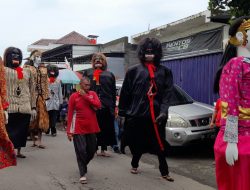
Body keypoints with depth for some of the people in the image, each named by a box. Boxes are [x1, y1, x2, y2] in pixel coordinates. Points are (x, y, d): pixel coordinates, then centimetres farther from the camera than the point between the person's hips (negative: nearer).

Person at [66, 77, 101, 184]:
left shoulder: (93, 94, 6)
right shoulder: (74, 96, -3)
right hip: (79, 128, -4)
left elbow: (98, 105, -12)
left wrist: (86, 96, -13)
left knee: (92, 150, 12)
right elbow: (70, 114, -3)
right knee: (81, 151, -7)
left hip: (91, 128, 4)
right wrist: (69, 131, -7)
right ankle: (83, 174, 2)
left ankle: (83, 165, 38)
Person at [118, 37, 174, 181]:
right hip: (137, 114, 0)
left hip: (156, 114, 1)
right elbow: (125, 93, 6)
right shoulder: (134, 71, 4)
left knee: (160, 144, 4)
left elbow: (167, 93, -2)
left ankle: (164, 171, 13)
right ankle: (134, 164, 34)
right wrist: (123, 111, 4)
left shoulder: (164, 72, 6)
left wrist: (163, 111, -14)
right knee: (137, 143, 11)